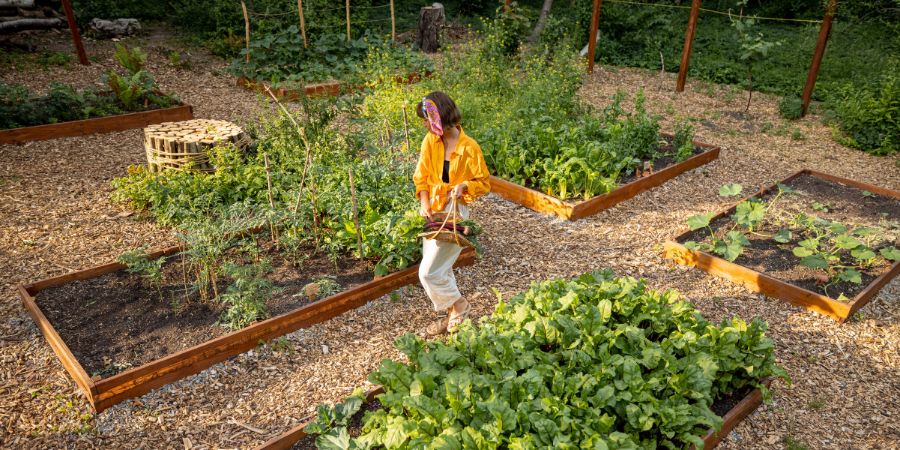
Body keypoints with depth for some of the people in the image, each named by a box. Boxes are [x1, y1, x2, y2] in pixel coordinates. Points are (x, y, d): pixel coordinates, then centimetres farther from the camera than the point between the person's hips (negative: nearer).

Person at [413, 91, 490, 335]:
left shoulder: (469, 147, -16)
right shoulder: (430, 141, -2)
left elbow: (483, 184, -5)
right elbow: (421, 176, 6)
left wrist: (464, 185, -24)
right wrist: (424, 203, -9)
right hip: (433, 211, 6)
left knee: (428, 271, -9)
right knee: (440, 269, 15)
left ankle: (459, 304, 16)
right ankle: (451, 315, 34)